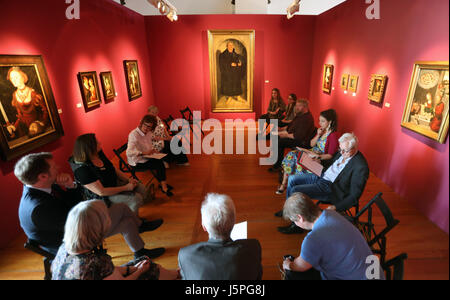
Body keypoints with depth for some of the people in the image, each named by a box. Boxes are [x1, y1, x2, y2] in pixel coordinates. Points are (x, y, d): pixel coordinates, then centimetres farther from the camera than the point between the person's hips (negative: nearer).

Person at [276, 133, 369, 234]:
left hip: (331, 188, -9)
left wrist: (336, 207, -26)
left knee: (295, 191, -20)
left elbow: (354, 196, -19)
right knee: (292, 179, 5)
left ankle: (296, 225, -1)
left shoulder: (360, 167, -21)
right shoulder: (342, 153, 2)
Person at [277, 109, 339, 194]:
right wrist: (318, 135, -5)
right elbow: (312, 144, 11)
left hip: (322, 159, -8)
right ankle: (283, 184, -14)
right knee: (291, 155, -13)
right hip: (312, 152, 8)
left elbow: (330, 155, -15)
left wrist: (318, 156, -29)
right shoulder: (321, 130, 9)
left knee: (299, 162, -32)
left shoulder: (333, 135, -14)